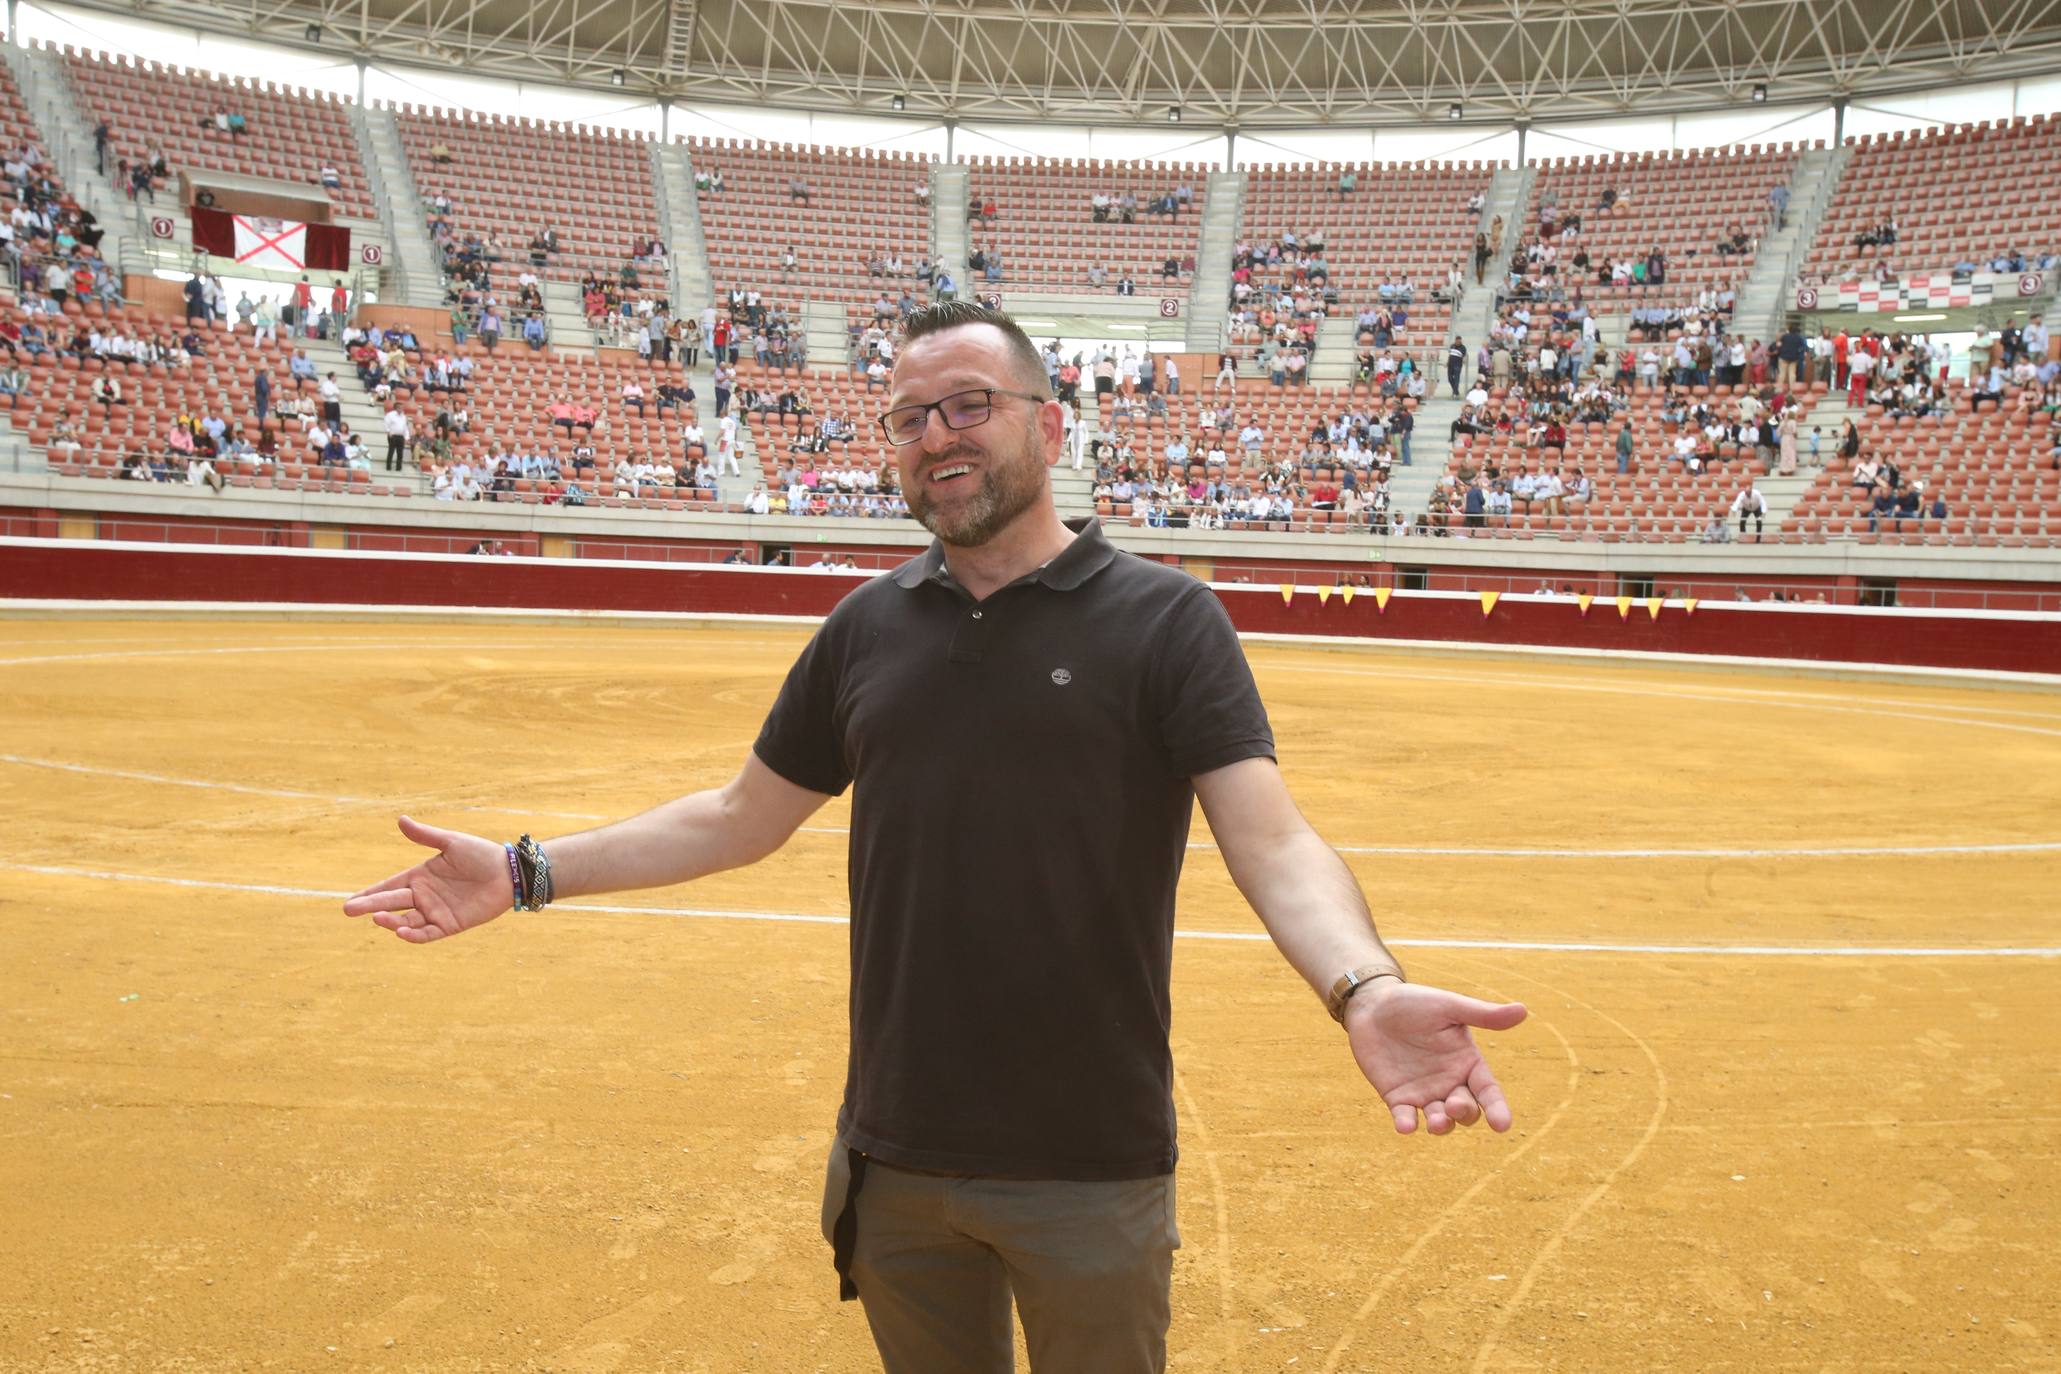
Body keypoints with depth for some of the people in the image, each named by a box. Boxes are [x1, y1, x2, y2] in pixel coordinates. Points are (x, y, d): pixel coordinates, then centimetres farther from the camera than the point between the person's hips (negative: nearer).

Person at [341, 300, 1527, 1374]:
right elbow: (741, 820, 11)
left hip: (1092, 1167, -3)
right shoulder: (867, 630, 3)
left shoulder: (1164, 619, -9)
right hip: (894, 1159, 4)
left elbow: (1275, 844, -18)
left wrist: (1366, 990, -37)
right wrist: (529, 872, 5)